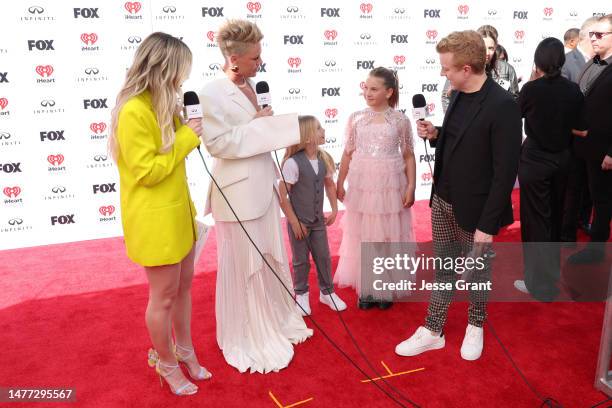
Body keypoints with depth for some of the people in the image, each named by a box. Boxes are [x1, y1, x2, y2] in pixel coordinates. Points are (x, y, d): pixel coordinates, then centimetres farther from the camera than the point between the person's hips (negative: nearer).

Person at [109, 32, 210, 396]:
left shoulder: (161, 104, 9)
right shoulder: (134, 111, -22)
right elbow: (146, 172, -22)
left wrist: (186, 131, 7)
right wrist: (186, 138, -19)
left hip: (177, 211, 9)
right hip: (154, 219, -9)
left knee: (184, 286, 20)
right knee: (164, 296, 7)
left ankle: (185, 350, 39)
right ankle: (166, 364, 30)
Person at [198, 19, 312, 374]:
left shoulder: (250, 87, 8)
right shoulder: (212, 94, -16)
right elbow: (218, 144, -21)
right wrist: (259, 123, -17)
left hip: (263, 188, 8)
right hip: (238, 195, -8)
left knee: (271, 259, 20)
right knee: (244, 267, 6)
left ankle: (274, 322, 41)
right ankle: (248, 338, 26)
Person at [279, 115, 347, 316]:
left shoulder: (324, 159, -3)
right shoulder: (293, 163, -22)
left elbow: (330, 185, 13)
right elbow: (282, 196, -19)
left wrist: (334, 210, 8)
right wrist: (294, 222, -16)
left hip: (318, 220, 5)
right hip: (299, 221, -5)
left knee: (323, 257, 13)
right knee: (301, 260, 9)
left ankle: (327, 292, 32)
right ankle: (301, 294, 30)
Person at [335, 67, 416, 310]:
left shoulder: (400, 120, -3)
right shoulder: (356, 119, 1)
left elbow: (408, 156, 1)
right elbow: (348, 154, 7)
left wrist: (411, 187, -5)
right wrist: (339, 184, 7)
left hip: (390, 185, -1)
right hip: (361, 185, 2)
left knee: (389, 236, 8)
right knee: (362, 237, 8)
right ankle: (366, 289, 21)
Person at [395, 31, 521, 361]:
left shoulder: (503, 106, -22)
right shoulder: (458, 96, 2)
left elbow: (505, 172, -20)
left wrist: (487, 224, -18)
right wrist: (434, 135, -5)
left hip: (473, 208, -6)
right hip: (443, 200, 7)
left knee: (477, 271, 16)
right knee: (443, 269, 16)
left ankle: (475, 325, 40)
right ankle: (433, 331, 29)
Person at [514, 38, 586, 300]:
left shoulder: (531, 89, -17)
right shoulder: (573, 90, -5)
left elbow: (517, 114, 2)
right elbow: (580, 130, 1)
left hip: (535, 160, -5)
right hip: (562, 159, 5)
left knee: (535, 218, 3)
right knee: (556, 212, 22)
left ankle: (541, 283, 10)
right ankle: (553, 266, 42)